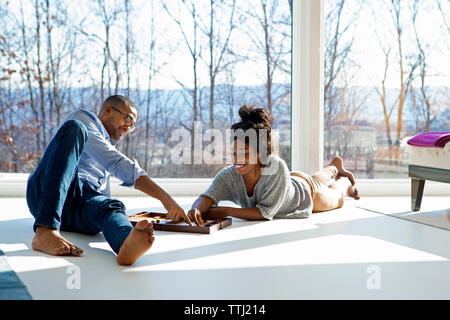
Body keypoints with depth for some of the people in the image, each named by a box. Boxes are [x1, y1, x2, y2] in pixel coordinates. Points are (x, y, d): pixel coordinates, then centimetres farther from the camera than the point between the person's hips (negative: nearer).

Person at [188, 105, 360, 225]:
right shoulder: (229, 175, -40)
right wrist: (196, 210, -72)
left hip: (305, 190, -4)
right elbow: (207, 196, -50)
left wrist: (226, 211, -50)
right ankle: (335, 166, 69)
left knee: (336, 198, 31)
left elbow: (265, 213, -48)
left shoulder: (276, 166, -50)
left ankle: (344, 180, 64)